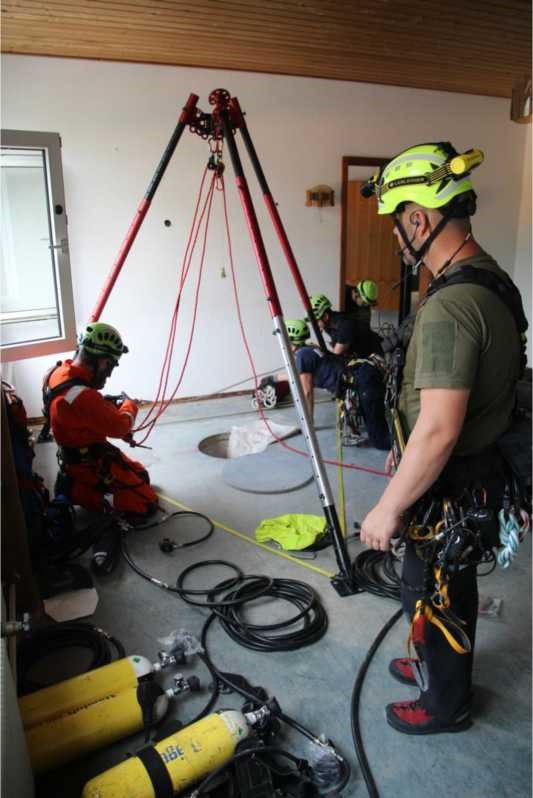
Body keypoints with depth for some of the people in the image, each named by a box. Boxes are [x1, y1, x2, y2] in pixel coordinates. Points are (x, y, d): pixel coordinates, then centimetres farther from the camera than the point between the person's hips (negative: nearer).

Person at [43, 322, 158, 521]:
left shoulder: (61, 372, -6)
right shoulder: (82, 395, -35)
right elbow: (119, 426, -24)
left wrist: (110, 406, -3)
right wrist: (130, 406, -5)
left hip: (79, 454, 10)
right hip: (90, 464, -9)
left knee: (140, 476, 22)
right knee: (146, 505, -4)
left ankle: (80, 483, 16)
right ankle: (79, 491, 1)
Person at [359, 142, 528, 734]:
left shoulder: (449, 307, -29)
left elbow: (438, 432, -31)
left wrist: (388, 508, -20)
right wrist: (409, 447, 20)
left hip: (448, 492, -9)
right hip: (481, 472, 9)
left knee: (433, 600, 13)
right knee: (453, 590, 27)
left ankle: (444, 706, 37)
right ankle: (440, 667, 50)